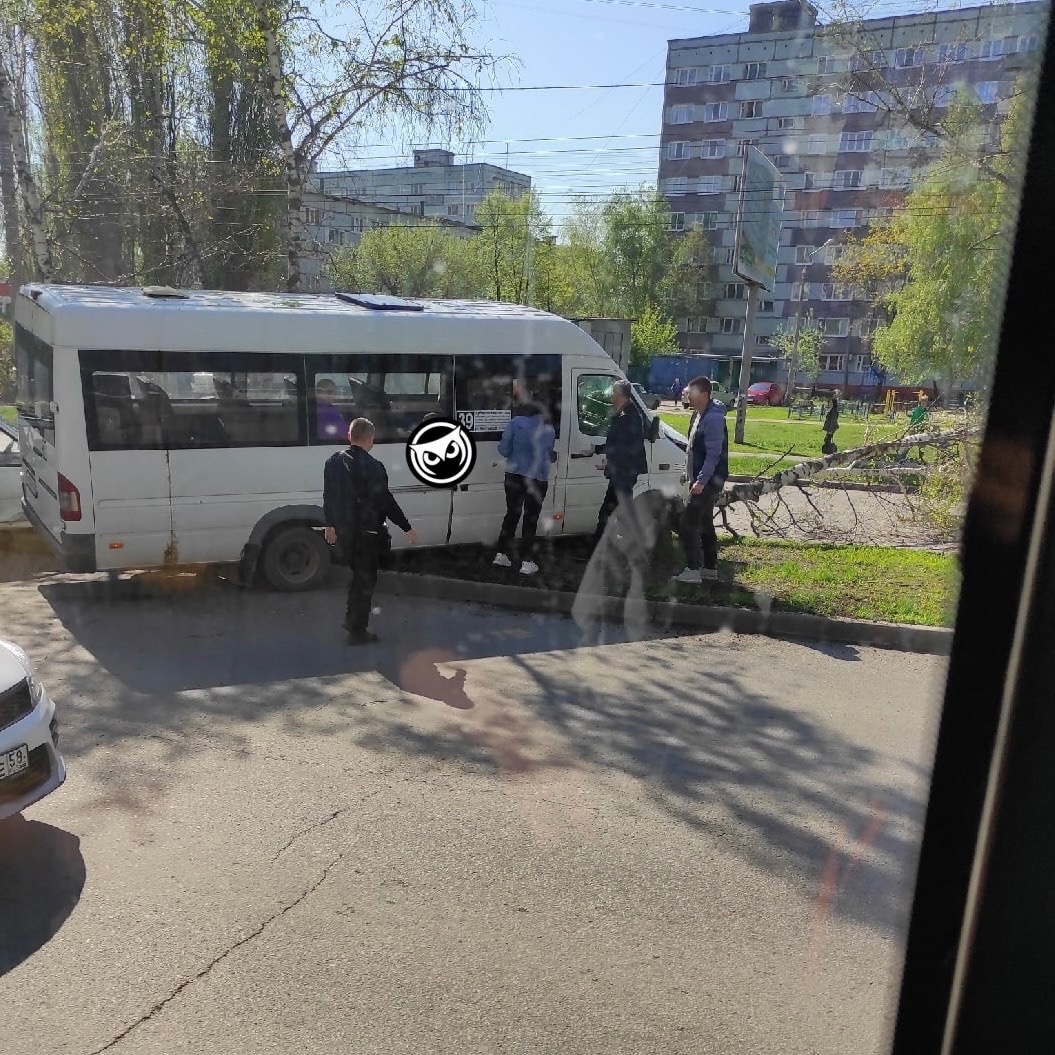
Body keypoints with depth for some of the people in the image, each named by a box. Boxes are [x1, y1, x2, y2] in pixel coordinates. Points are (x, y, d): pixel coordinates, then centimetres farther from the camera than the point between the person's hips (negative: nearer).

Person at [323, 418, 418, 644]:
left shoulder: (333, 462, 3)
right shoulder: (371, 466, -19)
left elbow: (328, 496, 12)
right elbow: (385, 501, -18)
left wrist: (330, 524, 24)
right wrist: (407, 528, -10)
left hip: (343, 530, 7)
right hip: (367, 532, -7)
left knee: (359, 574, 25)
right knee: (365, 579, 6)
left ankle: (352, 619, 32)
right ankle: (357, 631, 12)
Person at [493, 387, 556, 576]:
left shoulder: (516, 423, -4)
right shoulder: (549, 429, 4)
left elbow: (503, 449, -7)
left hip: (514, 475, 0)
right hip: (538, 479, 0)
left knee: (512, 513, 16)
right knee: (531, 519, 8)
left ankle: (503, 554, 19)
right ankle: (527, 562, 7)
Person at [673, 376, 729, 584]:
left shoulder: (713, 418, -19)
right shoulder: (698, 415, 13)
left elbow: (713, 453, -24)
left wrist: (701, 481, -26)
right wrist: (689, 474, 21)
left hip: (708, 480, -10)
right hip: (700, 478, 10)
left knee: (688, 522, -11)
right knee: (705, 523, 15)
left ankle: (692, 570, -8)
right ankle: (710, 568, 23)